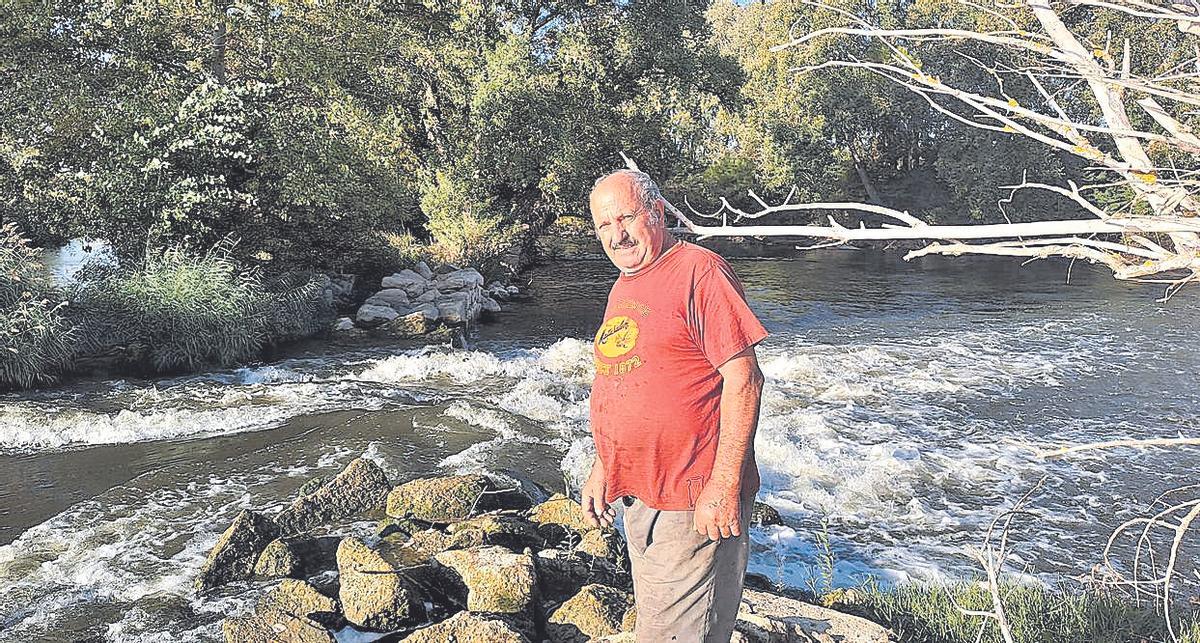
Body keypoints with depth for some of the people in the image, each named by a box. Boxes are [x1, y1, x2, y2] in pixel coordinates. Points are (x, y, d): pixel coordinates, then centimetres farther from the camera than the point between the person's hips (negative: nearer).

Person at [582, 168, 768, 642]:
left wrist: (724, 485, -22)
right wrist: (601, 468, 16)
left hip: (695, 501, -9)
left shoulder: (699, 271, -14)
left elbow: (743, 379, -19)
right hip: (639, 496, 9)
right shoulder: (623, 287, 14)